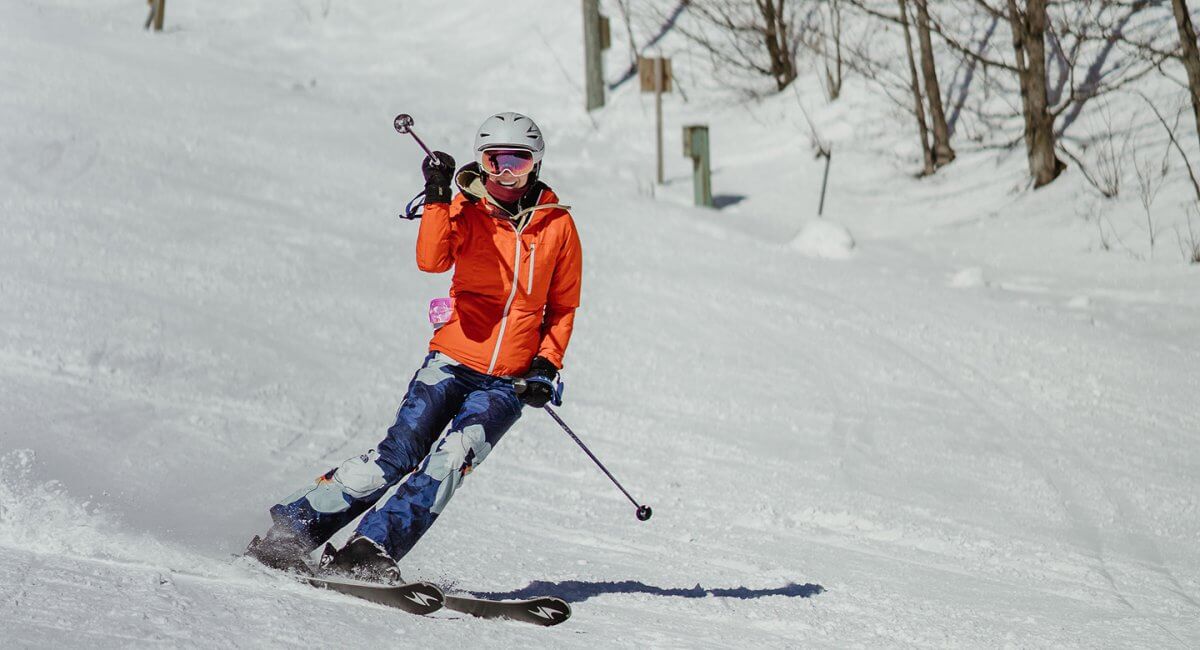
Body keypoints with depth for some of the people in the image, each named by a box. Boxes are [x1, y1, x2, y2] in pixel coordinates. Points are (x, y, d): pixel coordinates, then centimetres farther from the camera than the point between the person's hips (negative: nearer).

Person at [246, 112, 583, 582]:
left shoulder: (557, 225, 3)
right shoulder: (466, 211, 1)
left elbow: (563, 306, 12)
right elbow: (431, 261, -20)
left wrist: (547, 366, 0)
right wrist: (438, 198, -30)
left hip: (509, 382, 1)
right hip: (452, 363, -1)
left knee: (452, 458, -22)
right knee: (396, 455, -13)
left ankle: (371, 549, -23)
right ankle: (292, 528, -5)